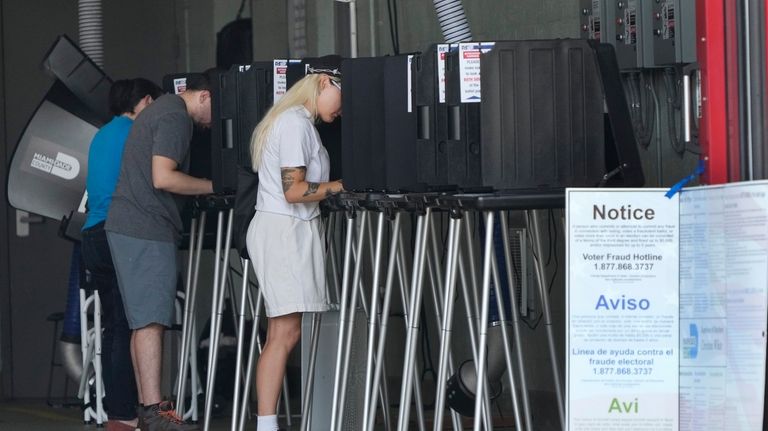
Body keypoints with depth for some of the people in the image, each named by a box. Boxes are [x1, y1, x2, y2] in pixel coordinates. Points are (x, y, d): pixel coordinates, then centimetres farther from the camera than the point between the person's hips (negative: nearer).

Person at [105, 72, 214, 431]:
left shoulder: (162, 109, 21)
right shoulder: (175, 117, -11)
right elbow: (163, 178, -19)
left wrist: (204, 188, 20)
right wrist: (212, 186, -8)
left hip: (129, 226, 10)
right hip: (147, 230, -10)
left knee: (145, 320, 11)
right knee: (151, 320, -12)